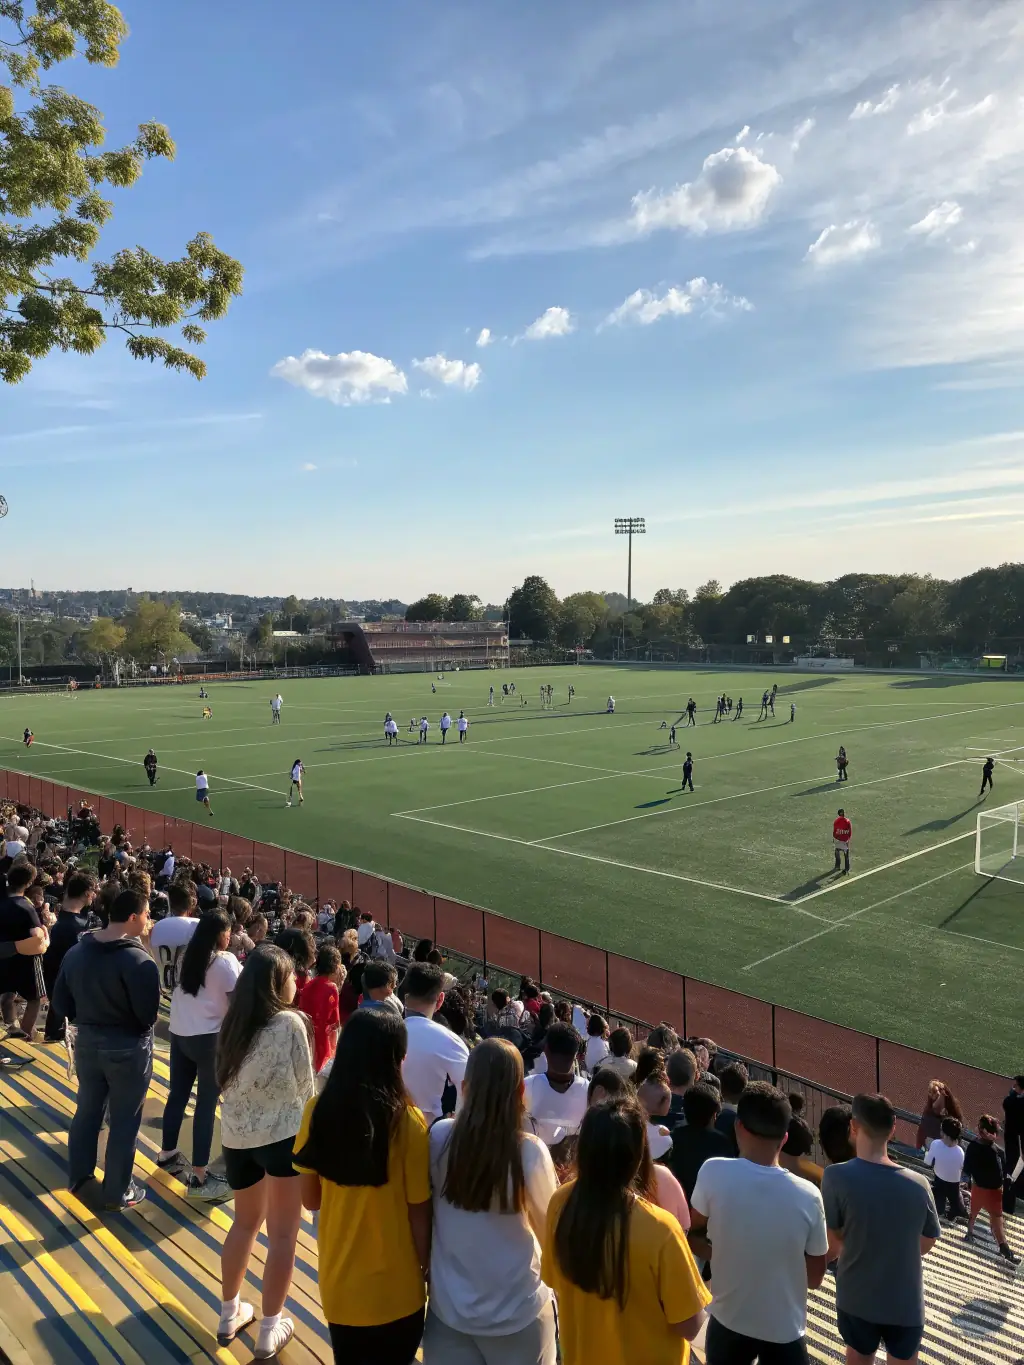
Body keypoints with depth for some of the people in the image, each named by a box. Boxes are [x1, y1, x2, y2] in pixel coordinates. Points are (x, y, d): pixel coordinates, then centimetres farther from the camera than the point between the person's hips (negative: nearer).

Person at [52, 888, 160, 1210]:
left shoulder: (76, 952, -4)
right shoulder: (138, 960, -27)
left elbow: (61, 1005, 3)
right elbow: (149, 1015, -24)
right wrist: (128, 1019, -2)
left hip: (87, 1042, 6)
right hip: (128, 1048, -6)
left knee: (87, 1110, 24)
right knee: (124, 1121, 10)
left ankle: (78, 1176, 41)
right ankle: (117, 1192, 23)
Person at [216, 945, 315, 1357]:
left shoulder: (233, 1022, 2)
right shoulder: (290, 1023, -15)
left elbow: (227, 1080, 7)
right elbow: (304, 1086, -6)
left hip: (235, 1134, 7)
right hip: (282, 1134, -6)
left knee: (245, 1223, 25)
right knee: (282, 1235, 8)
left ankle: (229, 1315, 37)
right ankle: (269, 1332, 17)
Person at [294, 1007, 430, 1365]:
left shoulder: (317, 1111, -12)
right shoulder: (407, 1122, -23)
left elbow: (310, 1199, -1)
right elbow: (419, 1213, -14)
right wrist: (429, 1270, 1)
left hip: (337, 1282, 3)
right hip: (396, 1289, -3)